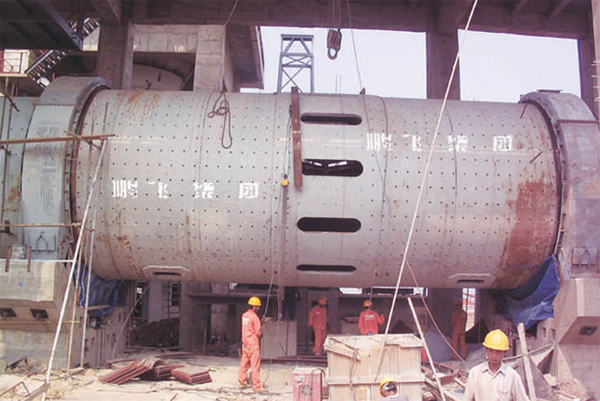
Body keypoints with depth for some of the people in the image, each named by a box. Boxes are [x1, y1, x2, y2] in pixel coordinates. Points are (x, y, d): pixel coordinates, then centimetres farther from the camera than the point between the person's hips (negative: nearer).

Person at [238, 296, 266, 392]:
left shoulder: (244, 315, 9)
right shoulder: (254, 317, -15)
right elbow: (257, 332, -15)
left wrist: (262, 321, 17)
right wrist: (261, 335, 6)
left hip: (245, 343, 8)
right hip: (253, 343, -8)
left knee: (244, 363, 15)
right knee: (255, 365, -4)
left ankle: (242, 382, 22)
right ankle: (257, 386, -2)